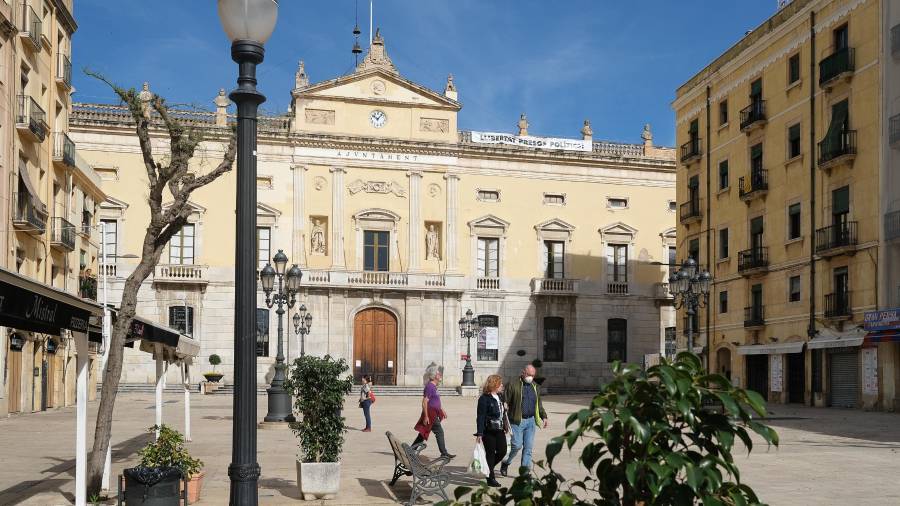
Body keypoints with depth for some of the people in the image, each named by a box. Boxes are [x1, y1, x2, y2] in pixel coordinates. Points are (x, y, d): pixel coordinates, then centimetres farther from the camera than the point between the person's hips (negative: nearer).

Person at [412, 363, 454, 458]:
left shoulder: (434, 386, 15)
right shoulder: (429, 386, -16)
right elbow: (424, 402, -20)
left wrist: (442, 411, 27)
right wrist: (426, 416, -22)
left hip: (434, 414, 10)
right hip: (430, 414, -10)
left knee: (423, 433, 13)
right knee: (439, 432, -6)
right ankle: (444, 453, 0)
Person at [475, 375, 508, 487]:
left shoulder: (500, 396, 10)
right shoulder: (484, 399, -13)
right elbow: (480, 417, -15)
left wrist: (505, 427, 18)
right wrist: (479, 434, -19)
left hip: (499, 430, 7)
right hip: (488, 431, -7)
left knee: (502, 451, 6)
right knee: (490, 454, 2)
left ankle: (488, 468, 29)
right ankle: (491, 478, 14)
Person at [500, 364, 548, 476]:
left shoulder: (536, 387, 14)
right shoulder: (513, 385, -5)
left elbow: (539, 405, 23)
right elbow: (506, 403, -6)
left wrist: (544, 417, 9)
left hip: (531, 421, 5)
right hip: (517, 421, -5)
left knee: (528, 447, 3)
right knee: (517, 445, -8)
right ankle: (505, 463, 16)